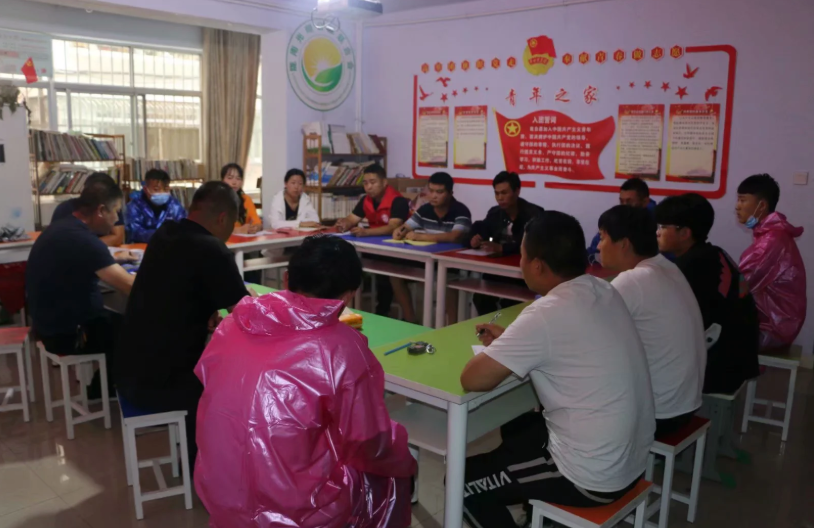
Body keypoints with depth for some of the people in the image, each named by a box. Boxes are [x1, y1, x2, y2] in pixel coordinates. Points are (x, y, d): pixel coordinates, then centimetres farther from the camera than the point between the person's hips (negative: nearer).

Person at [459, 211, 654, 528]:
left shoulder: (547, 314, -25)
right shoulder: (605, 293, -1)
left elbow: (472, 380, -22)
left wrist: (492, 354, -1)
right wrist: (507, 342, 9)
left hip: (592, 478, -8)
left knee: (464, 482, 8)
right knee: (517, 432, 28)